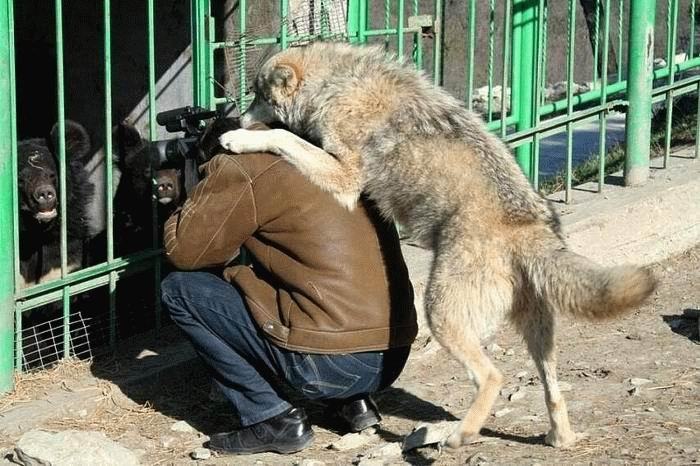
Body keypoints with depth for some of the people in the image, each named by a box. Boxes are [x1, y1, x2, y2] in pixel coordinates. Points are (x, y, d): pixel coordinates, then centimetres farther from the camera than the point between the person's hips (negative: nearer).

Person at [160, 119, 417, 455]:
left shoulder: (242, 167, -4)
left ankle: (272, 419, 3)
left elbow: (183, 251, 2)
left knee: (179, 290, 5)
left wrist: (210, 189, 19)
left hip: (331, 364, -8)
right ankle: (354, 402, 19)